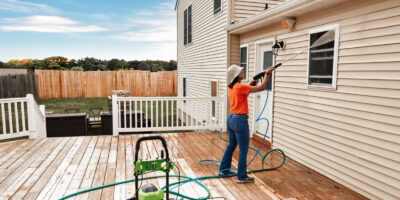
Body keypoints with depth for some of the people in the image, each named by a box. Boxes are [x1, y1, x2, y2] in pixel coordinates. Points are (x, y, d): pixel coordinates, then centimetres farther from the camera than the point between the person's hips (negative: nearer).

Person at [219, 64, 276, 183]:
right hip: (239, 120, -9)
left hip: (231, 118, 9)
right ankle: (242, 177, 10)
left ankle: (224, 169, 31)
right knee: (243, 149, 1)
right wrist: (267, 73, -4)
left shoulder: (231, 87, 8)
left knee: (231, 145, 20)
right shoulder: (240, 87, -17)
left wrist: (250, 84, 15)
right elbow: (261, 88, -14)